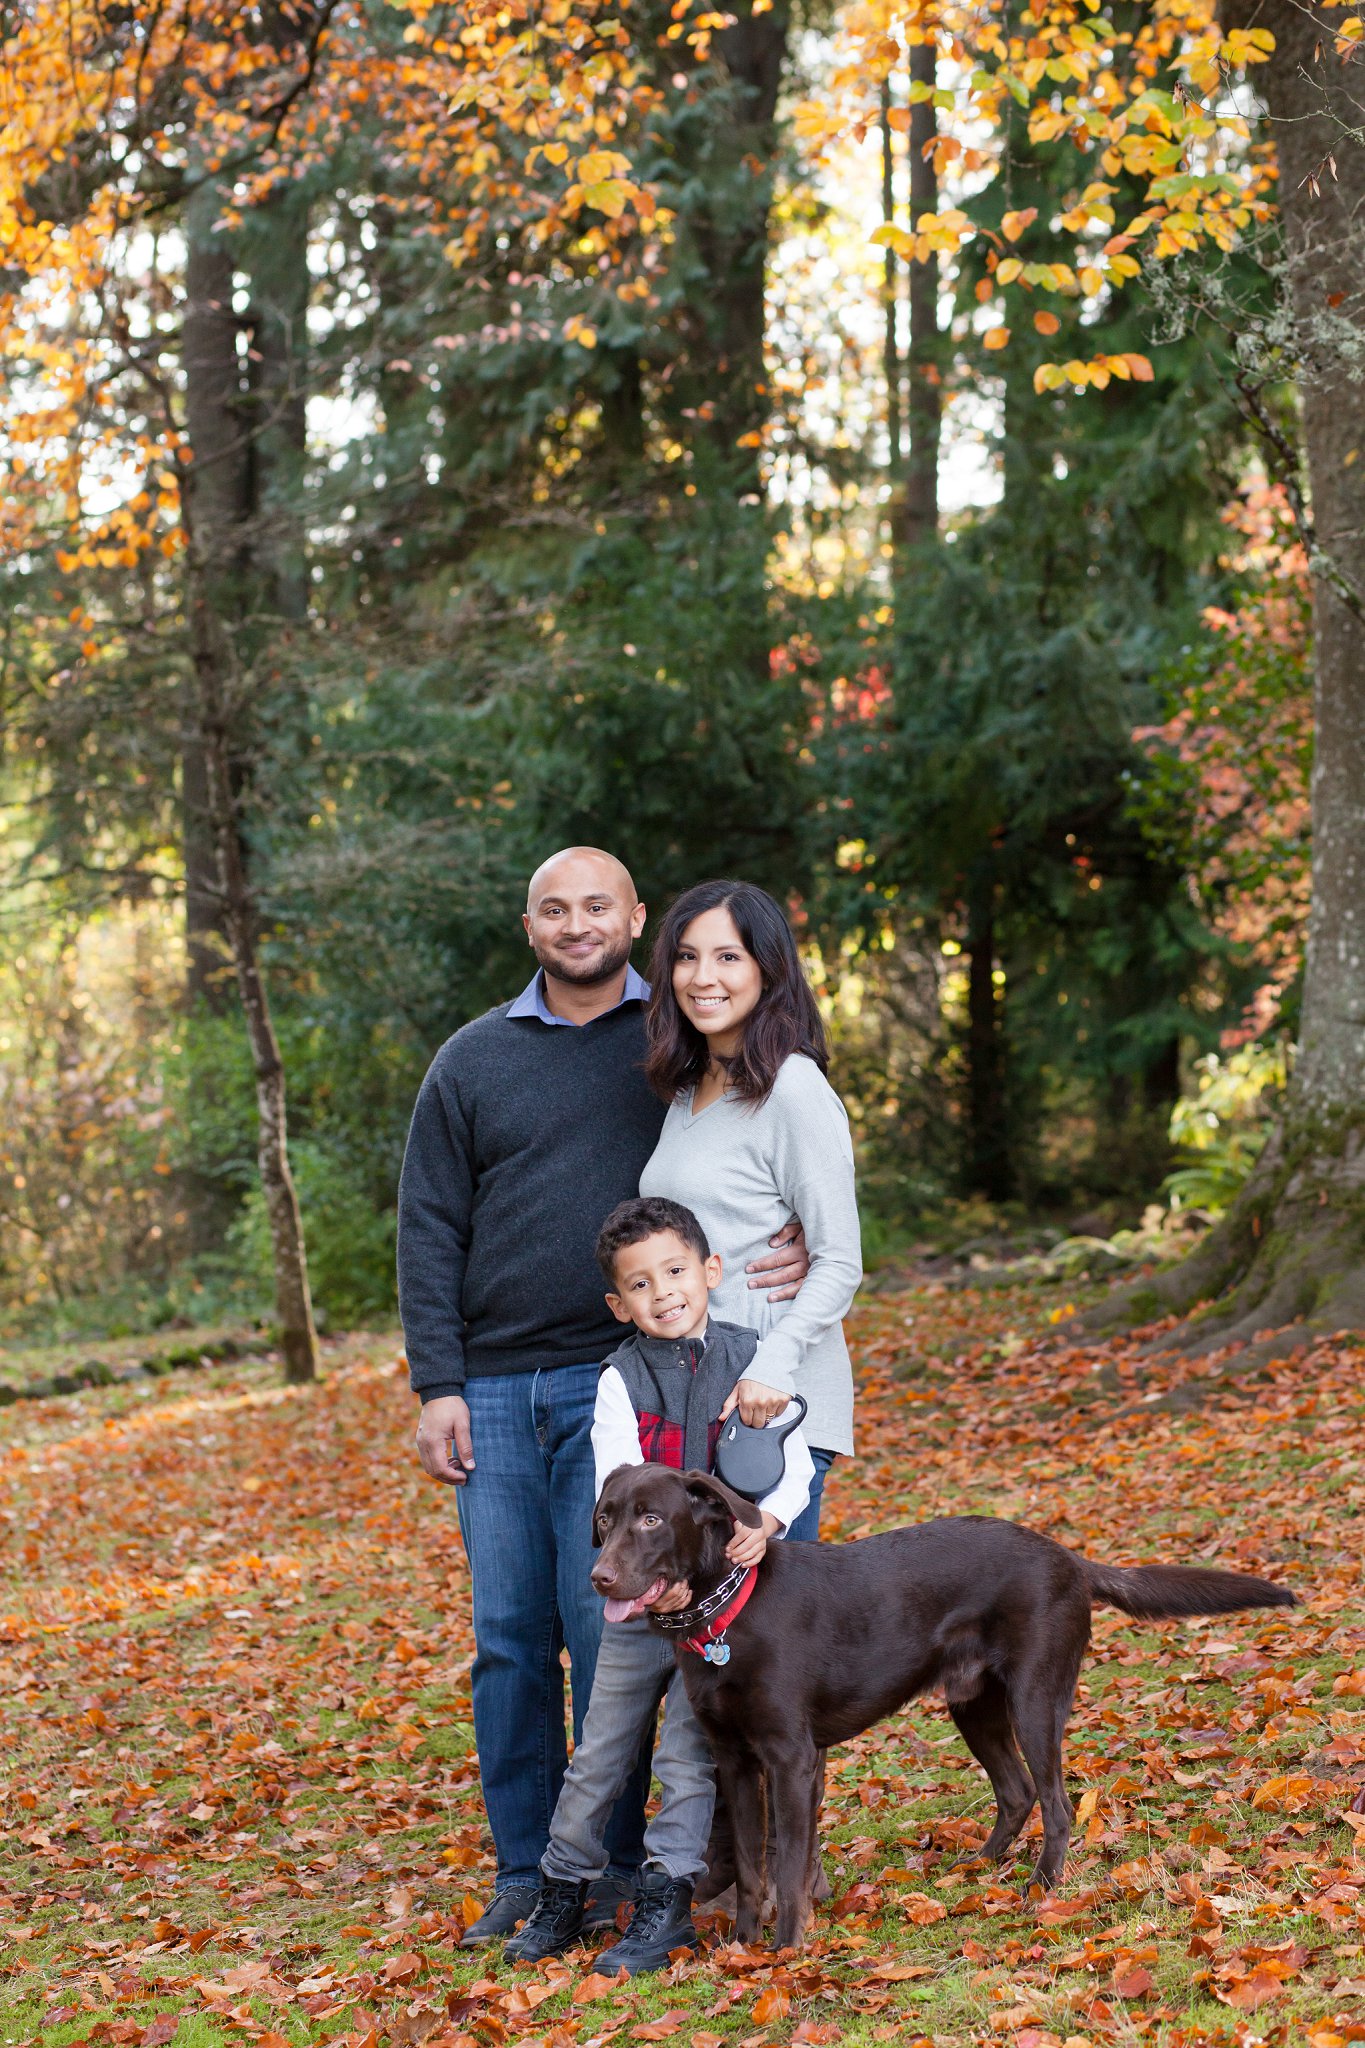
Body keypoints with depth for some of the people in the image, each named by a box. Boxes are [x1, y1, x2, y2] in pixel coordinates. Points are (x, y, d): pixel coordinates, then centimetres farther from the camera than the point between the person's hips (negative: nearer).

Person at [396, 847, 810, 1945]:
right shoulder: (472, 1061, 10)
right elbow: (430, 1232, 9)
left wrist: (800, 1246, -14)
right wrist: (438, 1385, 0)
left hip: (620, 1379, -2)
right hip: (495, 1391, 2)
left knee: (605, 1625, -6)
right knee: (509, 1636, 4)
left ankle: (610, 1862, 6)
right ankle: (526, 1867, 14)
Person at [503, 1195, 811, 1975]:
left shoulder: (751, 1358, 0)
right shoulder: (622, 1379, -1)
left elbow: (795, 1468, -1)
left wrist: (766, 1524, -22)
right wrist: (650, 1573, -25)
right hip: (639, 1593, 1)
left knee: (690, 1755, -2)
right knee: (599, 1755, 10)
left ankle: (666, 1904, 6)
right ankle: (563, 1895, 23)